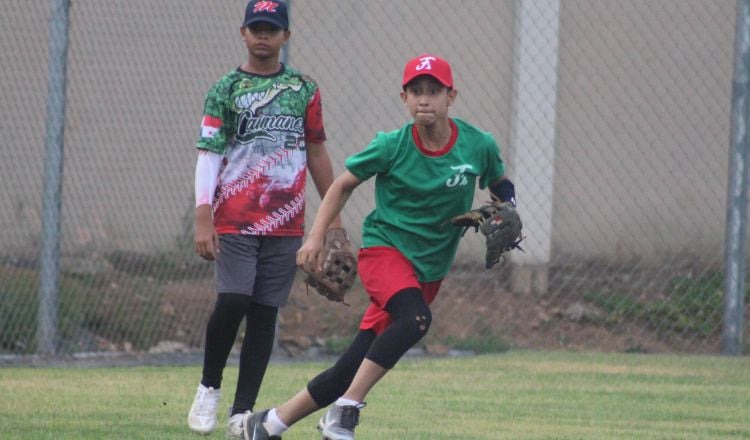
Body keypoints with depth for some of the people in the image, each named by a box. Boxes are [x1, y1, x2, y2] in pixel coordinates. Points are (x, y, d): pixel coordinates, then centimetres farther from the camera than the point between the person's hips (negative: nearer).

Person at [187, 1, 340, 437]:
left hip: (286, 222, 2)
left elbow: (317, 153, 16)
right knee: (232, 301, -16)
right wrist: (203, 217, -12)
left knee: (265, 313, 1)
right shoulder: (226, 89, 2)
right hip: (235, 219, -2)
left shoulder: (304, 89, 10)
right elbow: (208, 154, -3)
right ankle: (209, 387, 6)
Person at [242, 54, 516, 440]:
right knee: (415, 318, -34)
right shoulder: (392, 146, -10)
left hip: (430, 269, 3)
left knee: (354, 365, -3)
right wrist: (316, 237, -5)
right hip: (384, 248, -3)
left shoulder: (478, 146, -5)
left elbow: (500, 185, 15)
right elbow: (343, 185, 4)